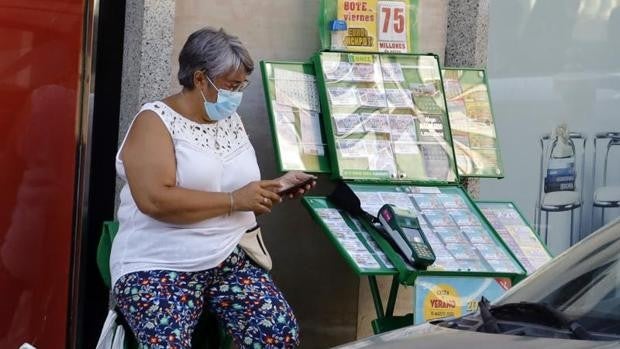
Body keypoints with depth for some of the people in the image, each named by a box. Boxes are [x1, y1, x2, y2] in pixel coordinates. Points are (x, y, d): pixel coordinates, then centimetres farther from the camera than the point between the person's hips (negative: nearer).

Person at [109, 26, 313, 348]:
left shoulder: (230, 121, 15)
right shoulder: (155, 120, -6)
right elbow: (155, 200, -22)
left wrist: (275, 187, 1)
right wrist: (234, 200, -19)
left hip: (231, 259, 6)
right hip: (159, 266, -6)